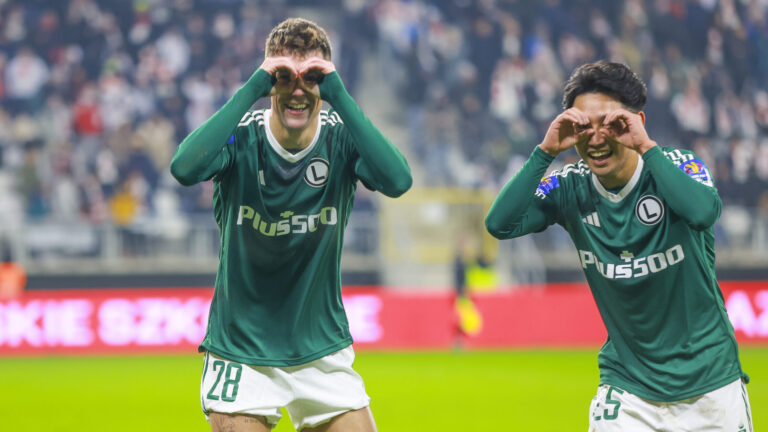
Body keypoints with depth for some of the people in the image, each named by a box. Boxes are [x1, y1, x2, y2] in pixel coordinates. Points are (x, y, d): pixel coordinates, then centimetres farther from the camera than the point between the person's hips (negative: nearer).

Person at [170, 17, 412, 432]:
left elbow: (397, 181, -28)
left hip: (322, 348, 2)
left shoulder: (342, 137, -7)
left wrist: (339, 96, -30)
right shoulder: (241, 137, -11)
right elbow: (185, 168, -33)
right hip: (240, 348, -2)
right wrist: (250, 90, -31)